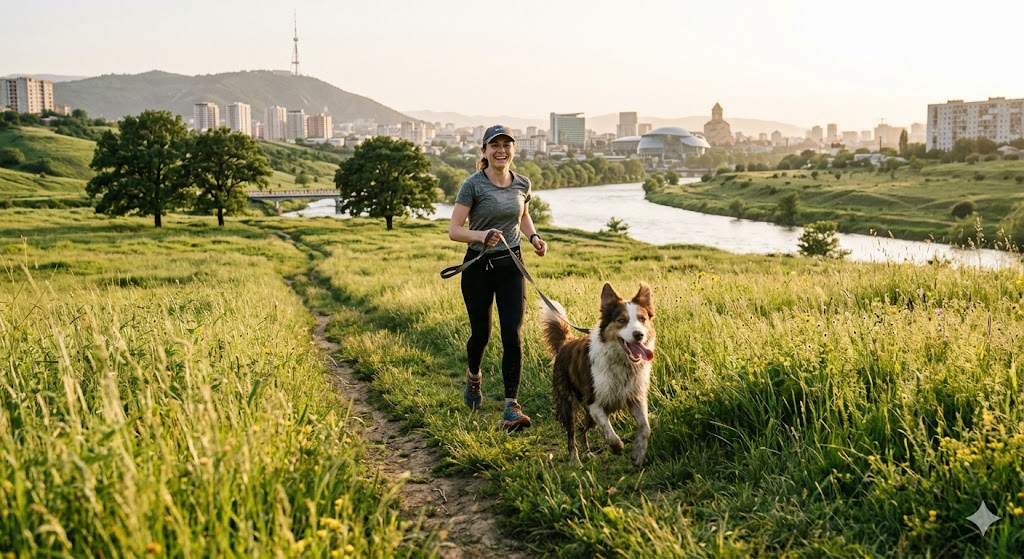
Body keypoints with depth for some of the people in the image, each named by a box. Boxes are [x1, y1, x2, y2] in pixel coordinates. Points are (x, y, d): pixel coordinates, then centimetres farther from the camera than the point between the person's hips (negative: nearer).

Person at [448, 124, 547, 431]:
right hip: (479, 267, -3)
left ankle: (511, 407, -8)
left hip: (512, 267, 3)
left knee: (513, 335, -8)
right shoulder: (473, 184, -12)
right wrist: (481, 235, -32)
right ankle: (473, 376, 45)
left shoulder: (522, 184, 2)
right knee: (481, 333, 11)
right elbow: (454, 230, -14)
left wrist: (534, 237, 4)